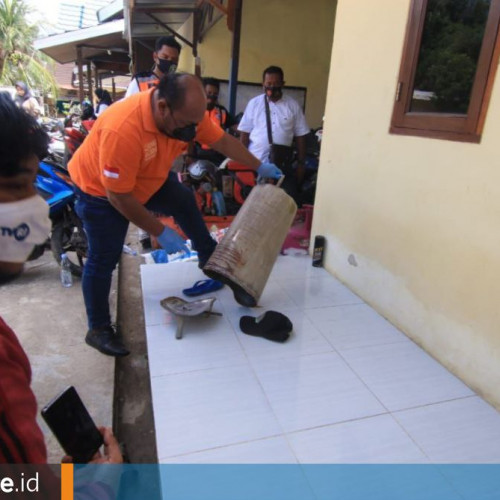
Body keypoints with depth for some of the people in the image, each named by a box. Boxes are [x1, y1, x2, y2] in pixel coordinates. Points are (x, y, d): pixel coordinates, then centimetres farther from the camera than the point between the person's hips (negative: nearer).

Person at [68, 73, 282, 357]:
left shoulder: (187, 113, -21)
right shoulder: (123, 130, -42)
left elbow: (222, 141, -4)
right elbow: (119, 196, -34)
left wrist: (258, 167, 2)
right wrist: (160, 232, -28)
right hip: (101, 189, -7)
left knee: (185, 202, 12)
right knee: (104, 260, -2)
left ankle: (210, 259, 32)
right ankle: (98, 329, 13)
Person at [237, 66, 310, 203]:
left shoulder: (293, 105, 2)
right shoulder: (254, 103, 2)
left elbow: (300, 136, 3)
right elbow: (244, 134, 2)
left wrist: (301, 163, 0)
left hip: (283, 165, 0)